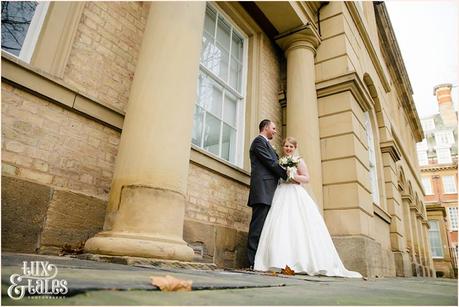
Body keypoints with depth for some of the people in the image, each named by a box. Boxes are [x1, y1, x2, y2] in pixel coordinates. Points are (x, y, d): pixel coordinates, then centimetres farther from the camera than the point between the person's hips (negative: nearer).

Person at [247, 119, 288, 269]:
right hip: (262, 189, -9)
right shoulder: (259, 141, 0)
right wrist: (287, 175, -3)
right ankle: (254, 261, -11)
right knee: (259, 224, -12)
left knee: (264, 225, 5)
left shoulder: (267, 144, 29)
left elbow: (275, 162, 22)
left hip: (268, 191, 10)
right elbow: (271, 163, -9)